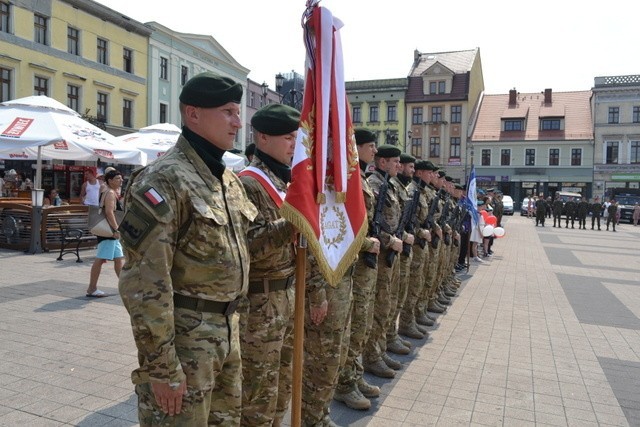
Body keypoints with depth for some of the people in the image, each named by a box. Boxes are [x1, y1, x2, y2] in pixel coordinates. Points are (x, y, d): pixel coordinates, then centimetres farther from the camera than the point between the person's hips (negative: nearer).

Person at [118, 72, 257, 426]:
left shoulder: (231, 180, 10)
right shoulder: (164, 179, -18)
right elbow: (144, 283, -21)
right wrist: (161, 366, -19)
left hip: (227, 329, 9)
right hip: (184, 335, -8)